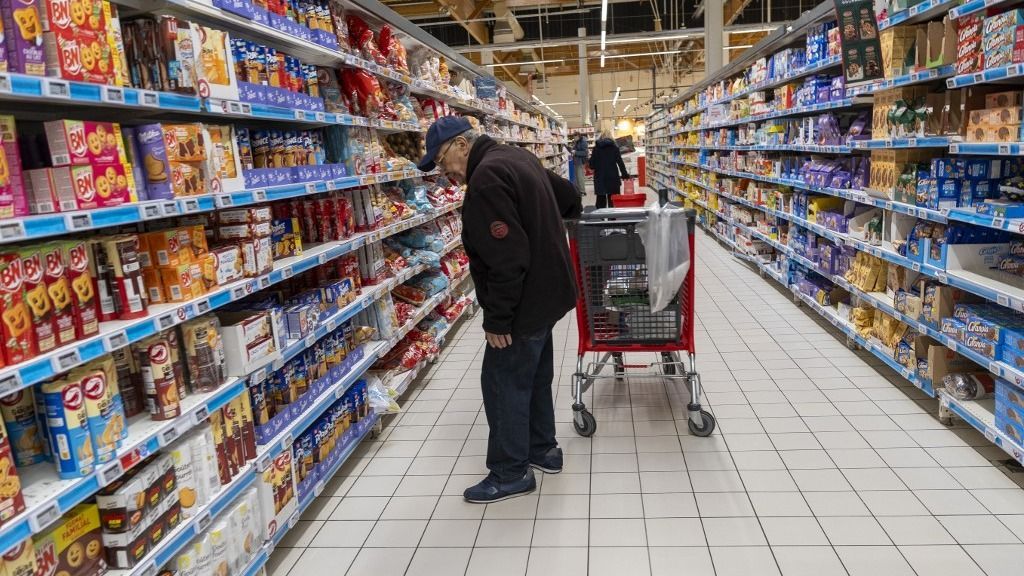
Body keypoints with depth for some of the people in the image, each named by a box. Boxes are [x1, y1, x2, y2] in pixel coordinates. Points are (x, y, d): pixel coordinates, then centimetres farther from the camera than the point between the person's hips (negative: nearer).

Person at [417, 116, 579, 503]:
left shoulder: (487, 177, -23)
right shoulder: (517, 158, 9)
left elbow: (507, 259, -28)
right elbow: (569, 197, 21)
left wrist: (497, 319, -22)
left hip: (525, 302, -10)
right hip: (546, 293, 10)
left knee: (503, 383, 1)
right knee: (535, 376, 21)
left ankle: (511, 473, 14)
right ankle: (542, 450, 35)